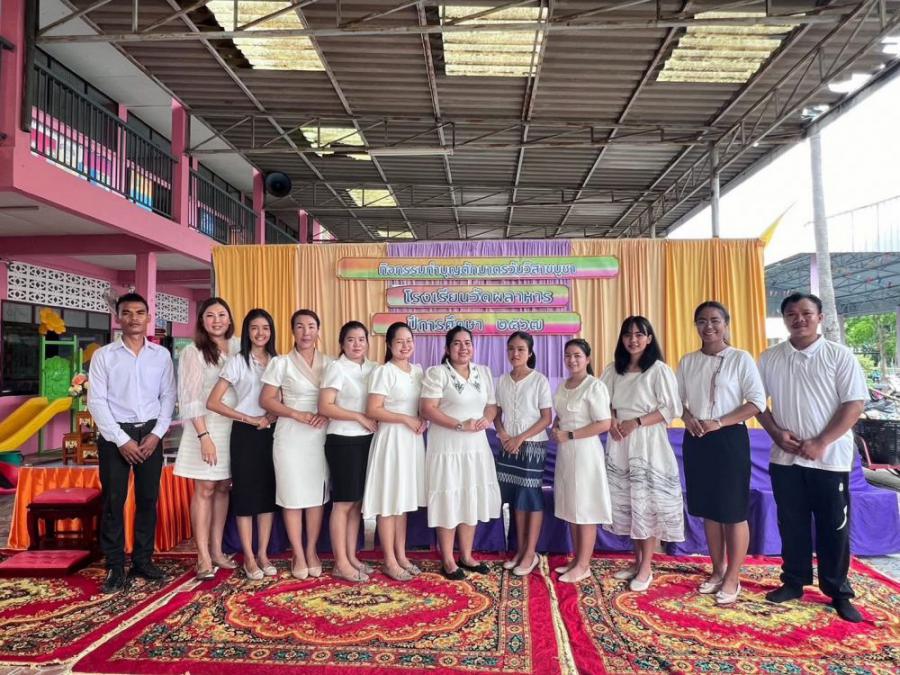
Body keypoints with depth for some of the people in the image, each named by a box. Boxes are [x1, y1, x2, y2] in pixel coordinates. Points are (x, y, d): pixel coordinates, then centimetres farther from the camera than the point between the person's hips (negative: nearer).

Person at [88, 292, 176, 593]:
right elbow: (96, 401, -5)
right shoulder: (103, 355, -1)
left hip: (150, 433, 2)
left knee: (148, 499, 8)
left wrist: (156, 434, -7)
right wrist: (121, 440, -11)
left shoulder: (161, 355, 5)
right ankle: (115, 567, 13)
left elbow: (168, 397, 4)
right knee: (113, 501, 2)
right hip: (115, 434, -2)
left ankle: (143, 560, 20)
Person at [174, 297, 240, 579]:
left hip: (234, 427, 4)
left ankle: (217, 550, 18)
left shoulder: (238, 349, 8)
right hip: (205, 427, -4)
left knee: (223, 488, 9)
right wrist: (204, 435, -17)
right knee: (205, 489, -1)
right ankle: (203, 557, 5)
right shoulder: (193, 352, -4)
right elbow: (190, 398, -9)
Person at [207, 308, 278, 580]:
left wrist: (275, 414, -9)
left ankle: (263, 554, 18)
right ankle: (249, 558, 10)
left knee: (268, 493, 7)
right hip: (245, 433, -4)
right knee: (245, 493, 1)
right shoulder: (237, 361, -4)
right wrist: (250, 418, -13)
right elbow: (213, 402, -9)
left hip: (271, 433, 4)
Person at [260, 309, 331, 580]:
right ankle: (298, 555, 16)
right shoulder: (281, 363, 0)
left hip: (320, 437, 2)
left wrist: (327, 414, -12)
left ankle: (312, 551, 22)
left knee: (317, 496, 7)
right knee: (293, 496, 2)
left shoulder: (329, 363, 7)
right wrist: (297, 414, -15)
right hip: (290, 437, -2)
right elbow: (266, 400, -3)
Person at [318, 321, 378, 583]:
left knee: (358, 501, 11)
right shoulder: (336, 367, -7)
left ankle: (352, 556, 22)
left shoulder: (372, 368, 10)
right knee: (343, 503, -1)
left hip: (366, 440, 6)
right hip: (343, 441, -6)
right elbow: (325, 407, -15)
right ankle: (340, 563, 8)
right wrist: (359, 416, -17)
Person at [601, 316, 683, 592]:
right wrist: (611, 422, -7)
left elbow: (671, 408, -10)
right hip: (620, 443, 5)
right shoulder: (614, 370, 10)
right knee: (626, 502, 9)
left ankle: (646, 567, 9)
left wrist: (636, 423, -16)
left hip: (648, 444, -5)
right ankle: (637, 560, 23)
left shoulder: (659, 369, -5)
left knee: (646, 502, -2)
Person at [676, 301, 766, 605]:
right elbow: (676, 398, 12)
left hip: (730, 439, -4)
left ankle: (732, 578, 16)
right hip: (696, 440, 5)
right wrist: (687, 417, -10)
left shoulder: (740, 358, -6)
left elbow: (758, 401, -11)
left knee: (733, 511, 2)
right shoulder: (688, 361, 7)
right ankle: (717, 571, 28)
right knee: (708, 510, 13)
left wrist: (720, 422, -18)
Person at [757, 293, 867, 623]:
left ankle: (838, 591, 21)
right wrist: (776, 433, -8)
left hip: (830, 458, -2)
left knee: (834, 528, 7)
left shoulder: (839, 355, -5)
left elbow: (854, 404, -9)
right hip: (785, 458, 3)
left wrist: (820, 443, -16)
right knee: (791, 524, 12)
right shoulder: (770, 358, 4)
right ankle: (793, 582, 26)